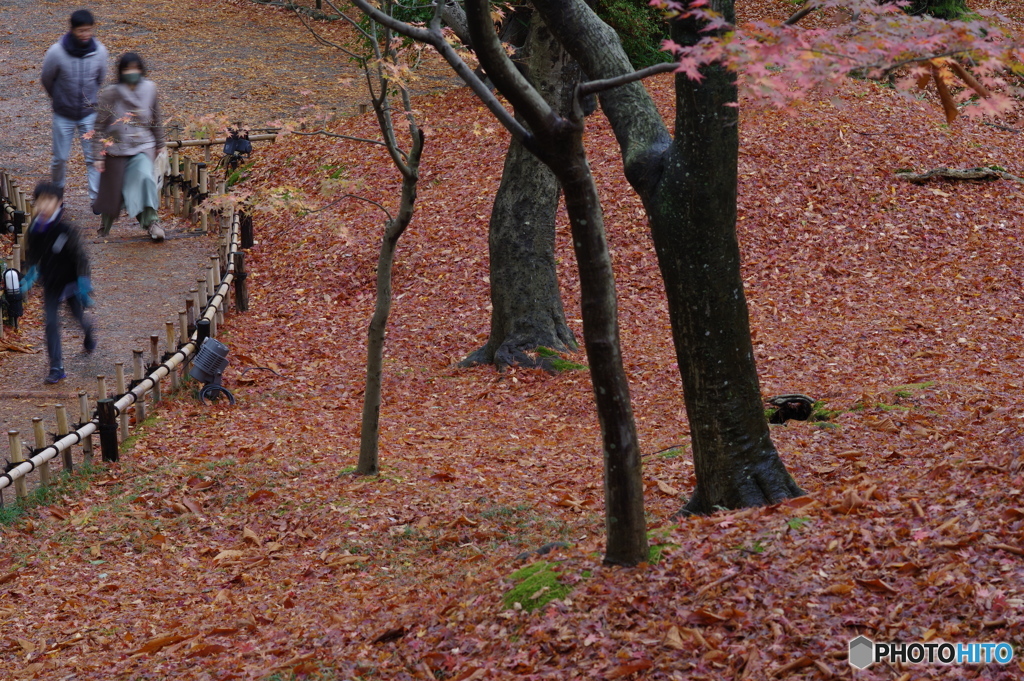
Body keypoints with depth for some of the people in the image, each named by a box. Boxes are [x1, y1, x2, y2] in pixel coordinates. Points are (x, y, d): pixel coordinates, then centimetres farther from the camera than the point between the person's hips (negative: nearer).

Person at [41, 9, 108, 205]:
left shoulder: (99, 51, -15)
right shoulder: (56, 52, -22)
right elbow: (47, 80, -3)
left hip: (90, 113, 1)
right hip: (64, 115, -1)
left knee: (93, 157, -2)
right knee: (60, 158, 10)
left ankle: (96, 199, 5)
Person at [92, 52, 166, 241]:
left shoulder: (149, 89, -3)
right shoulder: (111, 93, -12)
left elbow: (155, 119, 12)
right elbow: (100, 125, -8)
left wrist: (159, 144, 20)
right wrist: (98, 155, -10)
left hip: (142, 146, 1)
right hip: (117, 147, -1)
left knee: (145, 177, -26)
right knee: (113, 189, 9)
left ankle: (151, 221, -19)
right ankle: (105, 225, 36)